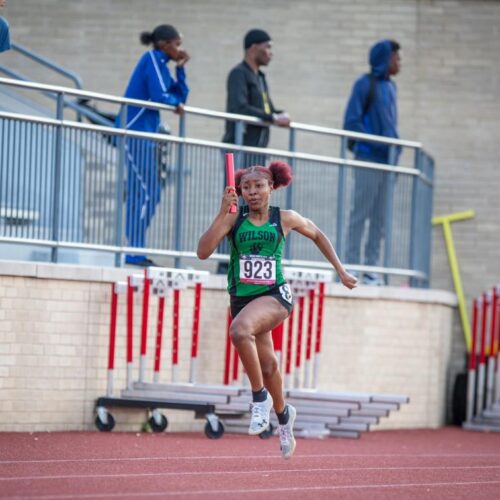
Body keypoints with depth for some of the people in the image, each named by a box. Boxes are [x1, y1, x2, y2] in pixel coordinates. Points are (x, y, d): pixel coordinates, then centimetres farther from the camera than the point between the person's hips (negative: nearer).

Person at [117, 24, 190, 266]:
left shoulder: (161, 63, 18)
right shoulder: (152, 60, -9)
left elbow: (180, 96, 15)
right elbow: (159, 96, -20)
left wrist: (180, 69, 6)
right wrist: (176, 103, 0)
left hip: (145, 132, 10)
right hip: (136, 130, -10)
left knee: (151, 193, 10)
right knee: (144, 192, -11)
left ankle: (136, 250, 12)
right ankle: (135, 252, -11)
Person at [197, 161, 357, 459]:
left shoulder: (285, 219, -1)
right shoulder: (234, 219, -2)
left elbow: (317, 235, 17)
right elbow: (203, 252, -14)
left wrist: (341, 271, 18)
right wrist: (223, 214, -21)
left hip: (275, 295, -3)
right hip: (242, 297, 3)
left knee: (240, 330, -35)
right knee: (267, 365, 15)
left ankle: (260, 398, -20)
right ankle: (283, 414, 44)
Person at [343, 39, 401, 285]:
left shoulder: (390, 87, 15)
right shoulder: (365, 85, -7)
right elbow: (352, 122, -11)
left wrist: (396, 147, 7)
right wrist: (378, 143, -17)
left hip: (387, 161, 7)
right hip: (368, 160, -7)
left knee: (379, 218, 7)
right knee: (360, 214, -5)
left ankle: (371, 268, 10)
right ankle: (352, 267, -4)